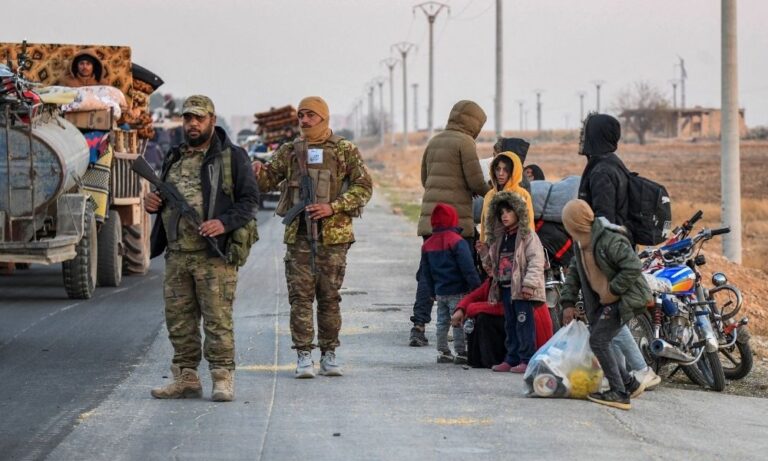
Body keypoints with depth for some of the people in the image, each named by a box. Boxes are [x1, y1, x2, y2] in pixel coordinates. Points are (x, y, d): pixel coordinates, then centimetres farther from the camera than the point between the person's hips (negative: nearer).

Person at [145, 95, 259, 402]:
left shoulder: (232, 157, 1)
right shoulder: (174, 158, 19)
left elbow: (250, 200, -5)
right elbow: (165, 199, 31)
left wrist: (224, 223, -21)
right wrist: (152, 203, 6)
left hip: (214, 254, -6)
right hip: (176, 255, 6)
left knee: (218, 319, -7)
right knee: (179, 321, 7)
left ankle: (223, 379, -3)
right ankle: (186, 379, 15)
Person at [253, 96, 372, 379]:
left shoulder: (345, 151, 3)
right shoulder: (290, 151, 11)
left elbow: (364, 187, -1)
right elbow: (268, 182, 12)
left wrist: (332, 207, -13)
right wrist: (258, 172, -12)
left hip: (333, 234, -2)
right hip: (298, 234, 2)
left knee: (329, 297, 4)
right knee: (300, 295, -3)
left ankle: (329, 355, 12)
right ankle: (303, 356, -1)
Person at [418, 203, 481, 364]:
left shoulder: (428, 244, 7)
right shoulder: (457, 241, -15)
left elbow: (426, 272, 13)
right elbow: (467, 267, -18)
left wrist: (432, 291, 21)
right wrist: (475, 285, -12)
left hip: (440, 291, 6)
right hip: (457, 291, -6)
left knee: (442, 322, 14)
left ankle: (442, 352, 17)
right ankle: (461, 353, 0)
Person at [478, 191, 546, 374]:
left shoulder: (527, 235, -7)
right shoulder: (500, 238, 17)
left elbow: (536, 261, -14)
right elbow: (495, 262, 25)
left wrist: (529, 284, -21)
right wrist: (485, 252, 8)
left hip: (522, 289, -8)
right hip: (505, 287, 8)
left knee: (524, 324, -7)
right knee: (510, 325, 12)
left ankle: (527, 360, -5)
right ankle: (512, 359, 17)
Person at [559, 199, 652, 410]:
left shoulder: (610, 239, -24)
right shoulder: (581, 242, 6)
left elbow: (633, 268, -29)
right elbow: (574, 271, 16)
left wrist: (612, 291, -22)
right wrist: (568, 302, 8)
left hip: (624, 298, -10)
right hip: (603, 299, 10)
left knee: (598, 341, -14)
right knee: (598, 342, 8)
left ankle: (619, 394, -8)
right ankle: (630, 384, 22)